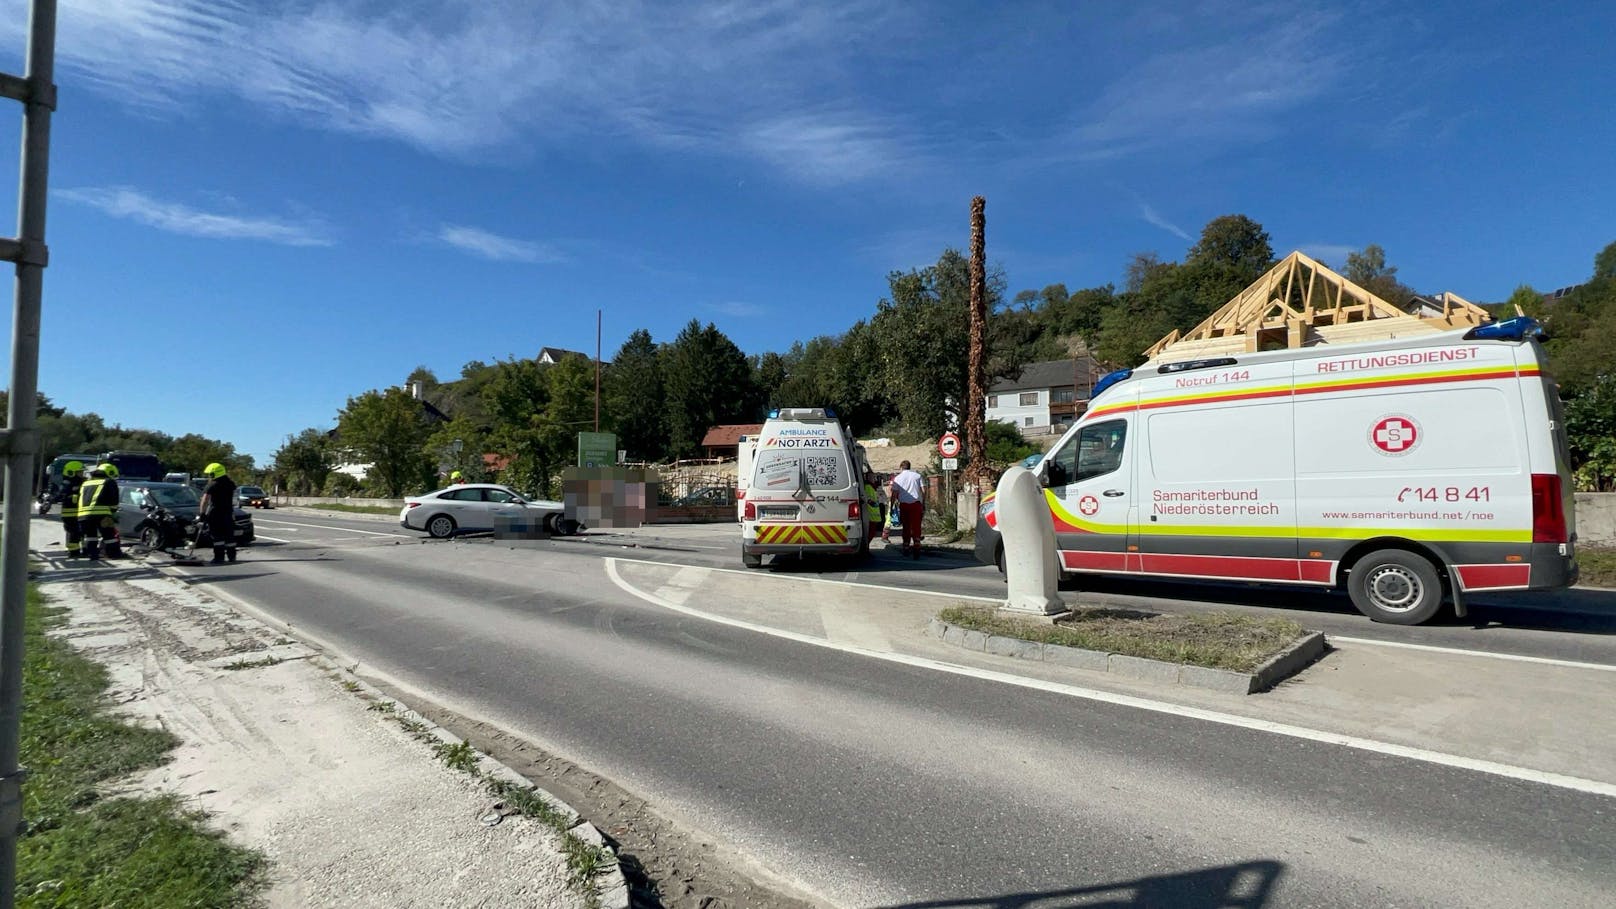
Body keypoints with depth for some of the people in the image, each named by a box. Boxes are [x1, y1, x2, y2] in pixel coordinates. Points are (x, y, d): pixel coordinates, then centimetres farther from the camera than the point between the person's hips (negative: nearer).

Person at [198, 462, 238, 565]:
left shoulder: (211, 485, -10)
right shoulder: (230, 483, 9)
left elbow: (205, 501, -17)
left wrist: (201, 513, -17)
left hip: (215, 514, -6)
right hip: (229, 512, 6)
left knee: (217, 536, -4)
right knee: (229, 535, 11)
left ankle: (219, 557, -8)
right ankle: (232, 556, 15)